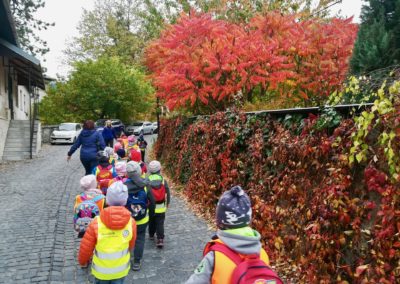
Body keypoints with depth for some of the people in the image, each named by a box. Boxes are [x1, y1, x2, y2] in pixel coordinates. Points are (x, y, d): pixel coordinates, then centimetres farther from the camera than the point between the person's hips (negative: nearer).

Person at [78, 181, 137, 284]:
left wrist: (82, 261, 7)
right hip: (121, 269, 1)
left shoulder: (96, 223, -27)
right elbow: (131, 245, -3)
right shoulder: (131, 222, -21)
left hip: (101, 271, -1)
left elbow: (86, 247, -14)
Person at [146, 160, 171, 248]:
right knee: (160, 224, 2)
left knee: (151, 222, 22)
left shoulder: (147, 181, -11)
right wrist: (167, 203, 14)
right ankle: (160, 239, -6)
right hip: (161, 207, -1)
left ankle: (151, 235, 39)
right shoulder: (163, 180, -8)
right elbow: (167, 193, -1)